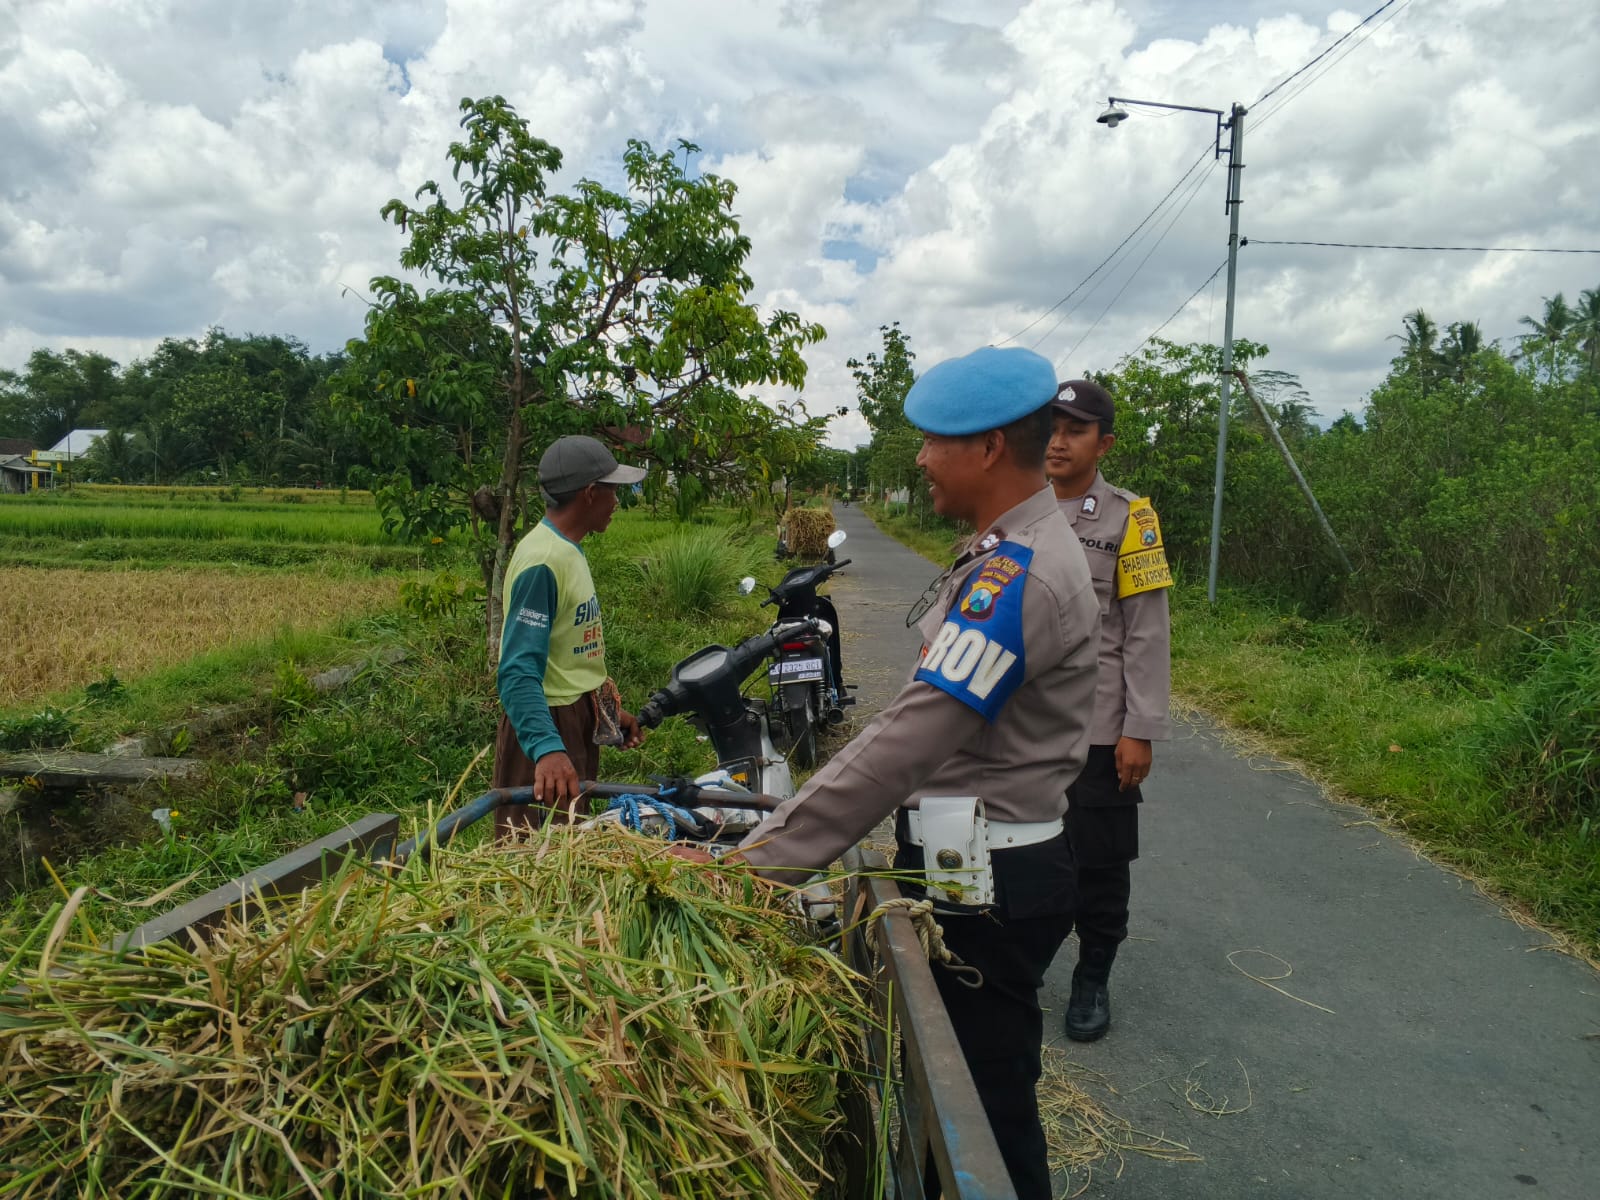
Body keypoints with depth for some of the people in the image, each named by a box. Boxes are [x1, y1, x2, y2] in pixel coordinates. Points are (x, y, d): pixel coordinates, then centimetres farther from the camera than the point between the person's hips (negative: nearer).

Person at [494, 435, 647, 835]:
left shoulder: (569, 549, 9)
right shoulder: (542, 560, -22)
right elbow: (518, 671, -30)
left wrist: (610, 709, 21)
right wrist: (546, 748, -42)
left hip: (580, 718, 10)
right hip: (550, 723, -10)